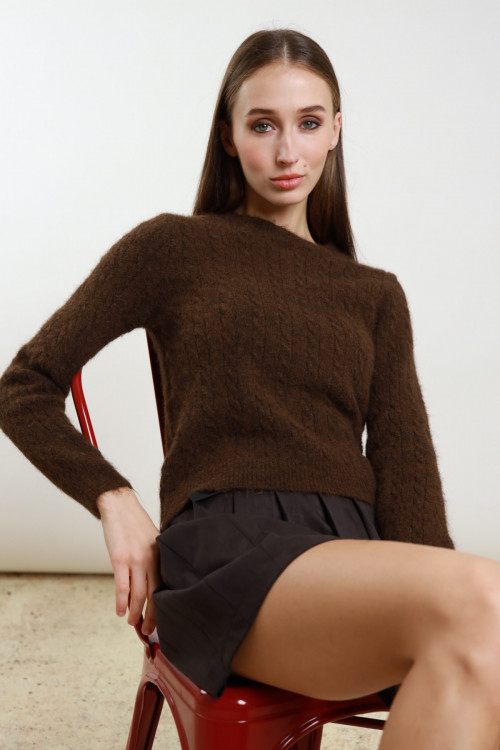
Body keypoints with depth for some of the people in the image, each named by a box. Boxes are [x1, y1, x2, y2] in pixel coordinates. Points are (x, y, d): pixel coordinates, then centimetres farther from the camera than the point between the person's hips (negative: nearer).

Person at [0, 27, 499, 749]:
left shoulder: (376, 297, 21)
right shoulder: (170, 248, 11)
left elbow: (404, 462, 8)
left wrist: (432, 598, -10)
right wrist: (116, 499, -3)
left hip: (356, 549, 4)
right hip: (226, 548, -3)